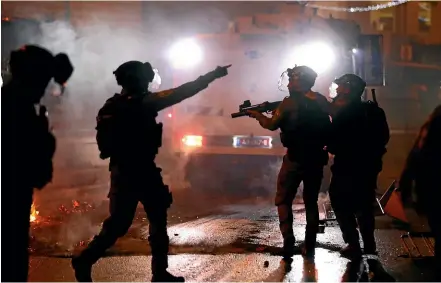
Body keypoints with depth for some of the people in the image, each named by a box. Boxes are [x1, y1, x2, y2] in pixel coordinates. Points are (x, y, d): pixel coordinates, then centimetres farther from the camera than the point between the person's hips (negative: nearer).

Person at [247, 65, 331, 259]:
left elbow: (272, 125, -5)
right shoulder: (321, 101, 5)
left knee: (283, 200, 7)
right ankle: (309, 247, 12)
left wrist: (257, 114, 13)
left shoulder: (290, 102, -9)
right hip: (317, 158, 5)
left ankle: (288, 243, -5)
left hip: (295, 158, -5)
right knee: (311, 202, 14)